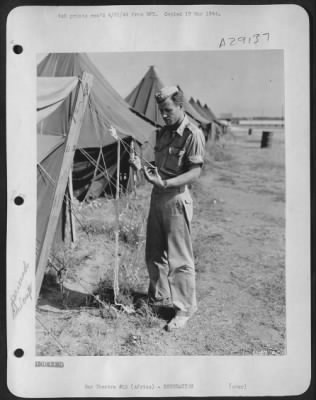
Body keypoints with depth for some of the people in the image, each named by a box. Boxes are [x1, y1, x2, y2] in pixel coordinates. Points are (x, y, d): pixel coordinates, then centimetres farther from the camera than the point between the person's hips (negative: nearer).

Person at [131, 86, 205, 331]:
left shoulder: (192, 134, -14)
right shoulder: (163, 132, 11)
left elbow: (195, 172, -19)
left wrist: (165, 183, -29)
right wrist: (143, 167, 0)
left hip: (177, 200, -8)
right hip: (157, 198, 8)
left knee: (179, 258, 0)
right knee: (154, 254, 17)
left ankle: (185, 309, 16)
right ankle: (159, 297, 36)